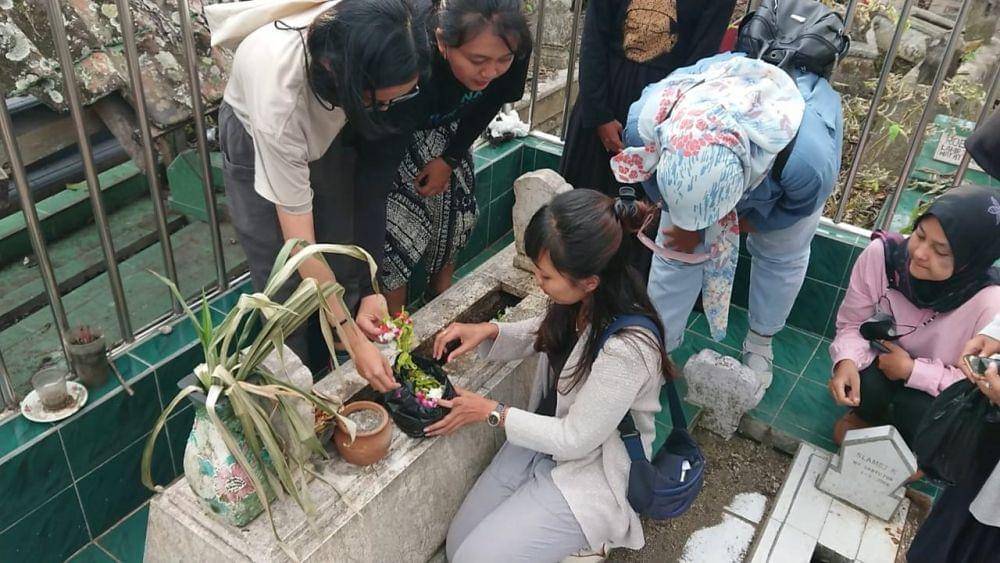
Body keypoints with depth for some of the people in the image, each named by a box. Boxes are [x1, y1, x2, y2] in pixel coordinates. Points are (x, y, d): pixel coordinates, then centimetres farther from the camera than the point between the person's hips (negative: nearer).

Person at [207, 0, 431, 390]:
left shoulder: (370, 40, -32)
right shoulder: (277, 95, -43)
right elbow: (300, 241, -33)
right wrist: (354, 339, -29)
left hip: (331, 131, 4)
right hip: (258, 142, -3)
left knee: (344, 270, 1)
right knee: (287, 289, -5)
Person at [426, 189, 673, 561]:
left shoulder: (625, 350, -35)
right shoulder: (580, 302, -12)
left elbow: (575, 439, -23)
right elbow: (542, 336, 11)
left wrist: (492, 412, -15)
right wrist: (488, 332, -7)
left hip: (591, 470, -7)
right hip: (547, 437, 7)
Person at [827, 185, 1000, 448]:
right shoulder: (882, 254, -27)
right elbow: (852, 323, -13)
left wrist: (913, 370, -28)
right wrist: (847, 362, -33)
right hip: (883, 362, 2)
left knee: (916, 411, -30)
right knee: (864, 383, -28)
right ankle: (867, 413, 12)